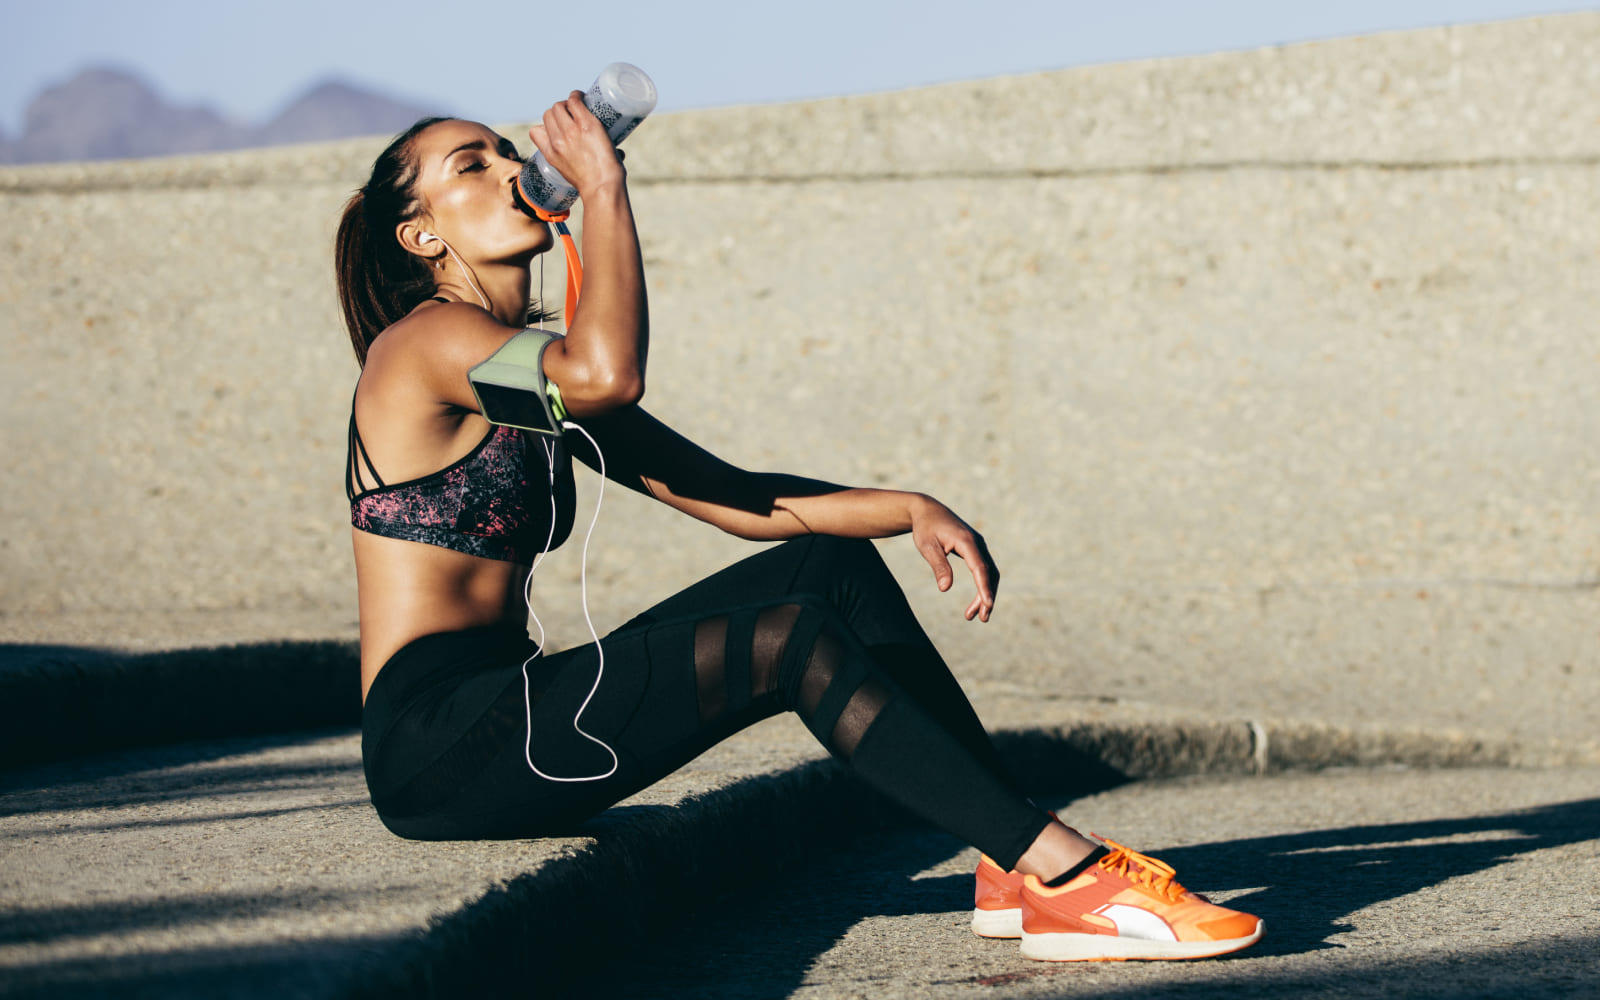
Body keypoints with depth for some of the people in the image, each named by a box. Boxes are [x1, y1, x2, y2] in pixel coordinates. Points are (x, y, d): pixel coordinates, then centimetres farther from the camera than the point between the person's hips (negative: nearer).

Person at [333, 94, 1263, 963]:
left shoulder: (533, 376, 20)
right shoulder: (421, 344, -8)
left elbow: (736, 497, 16)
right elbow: (609, 372, -30)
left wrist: (909, 509, 2)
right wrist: (605, 191, -16)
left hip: (506, 722, 9)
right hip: (434, 749, -9)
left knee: (831, 567, 0)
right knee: (793, 643, -22)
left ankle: (1017, 867, -7)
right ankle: (1071, 878, -25)